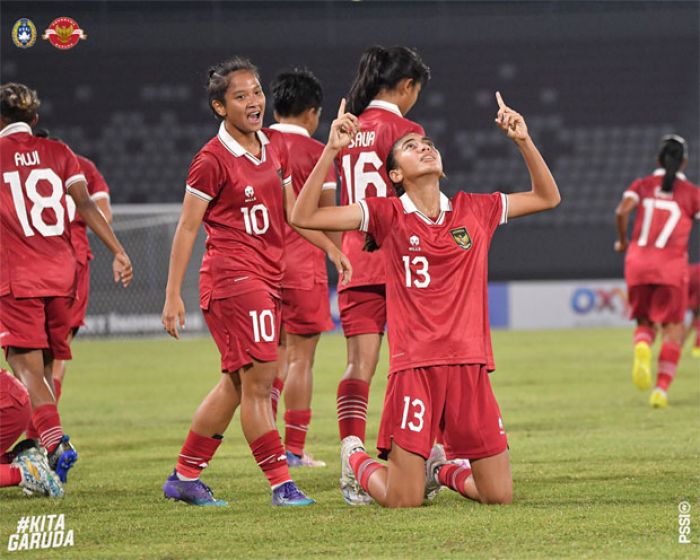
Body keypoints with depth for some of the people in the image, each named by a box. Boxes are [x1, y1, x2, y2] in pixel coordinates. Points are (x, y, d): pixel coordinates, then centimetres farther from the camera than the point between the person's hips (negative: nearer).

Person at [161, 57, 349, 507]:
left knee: (237, 384, 12)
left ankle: (185, 477, 21)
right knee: (258, 381, -10)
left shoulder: (275, 145, 10)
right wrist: (173, 295, -9)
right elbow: (187, 228, -8)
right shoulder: (213, 160, -11)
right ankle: (282, 484, -7)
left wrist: (331, 247, 18)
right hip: (232, 275, -8)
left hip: (269, 276, 8)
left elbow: (291, 210, 22)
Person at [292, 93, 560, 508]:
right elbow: (304, 217, -5)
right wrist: (331, 150, -11)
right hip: (414, 368, -3)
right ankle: (357, 462, 27)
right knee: (404, 502, -6)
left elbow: (547, 197, 21)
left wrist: (524, 140, 9)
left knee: (500, 496, 1)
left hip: (470, 366, 3)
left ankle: (440, 469, 33)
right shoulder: (387, 215, 3)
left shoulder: (475, 210, 12)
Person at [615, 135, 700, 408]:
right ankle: (661, 388, -5)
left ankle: (642, 348, -19)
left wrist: (622, 241, 9)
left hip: (638, 262, 2)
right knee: (673, 328, 7)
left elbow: (622, 211, -6)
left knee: (644, 322, 16)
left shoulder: (643, 185, 10)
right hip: (671, 263, -2)